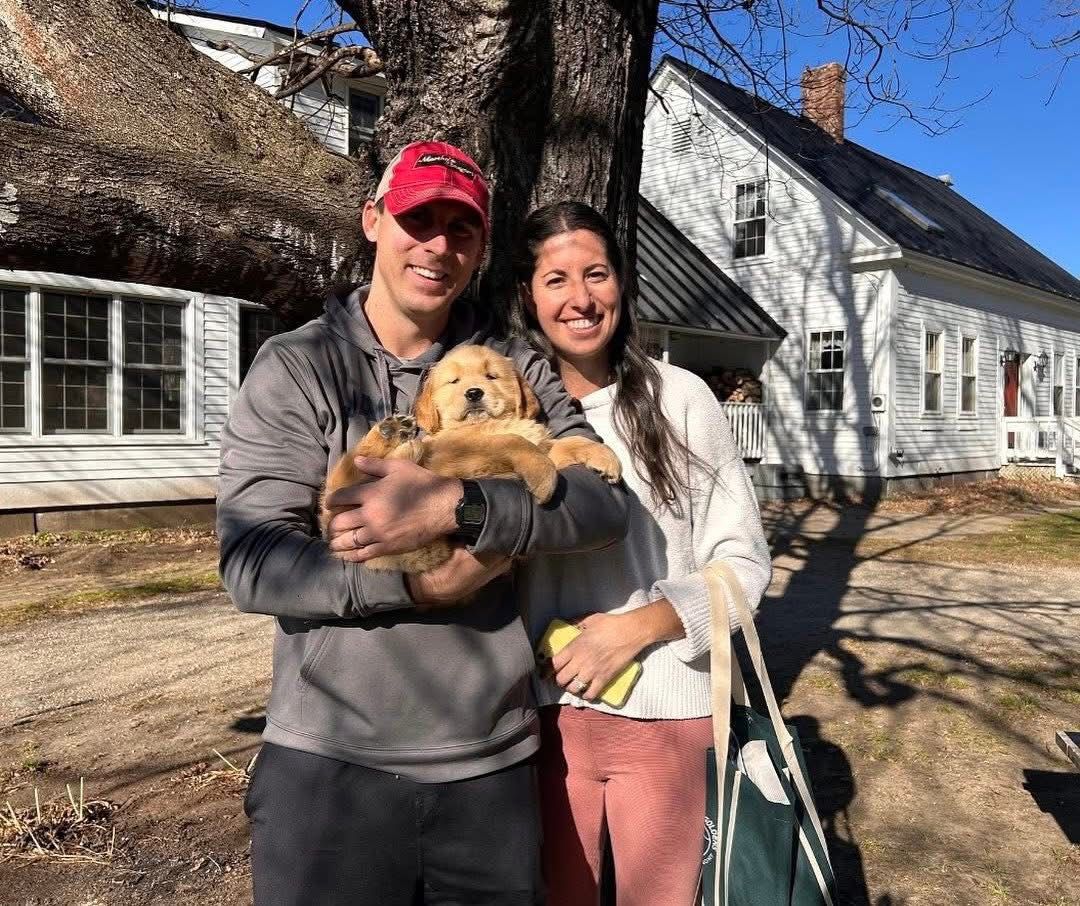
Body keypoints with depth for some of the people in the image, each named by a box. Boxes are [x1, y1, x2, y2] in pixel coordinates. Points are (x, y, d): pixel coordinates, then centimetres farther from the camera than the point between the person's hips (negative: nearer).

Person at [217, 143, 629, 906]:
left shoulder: (518, 370, 3)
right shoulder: (296, 367, -3)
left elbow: (603, 505, -11)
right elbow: (253, 565, -12)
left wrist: (455, 508, -25)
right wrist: (421, 584, -21)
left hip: (493, 763, 3)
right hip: (330, 763, -2)